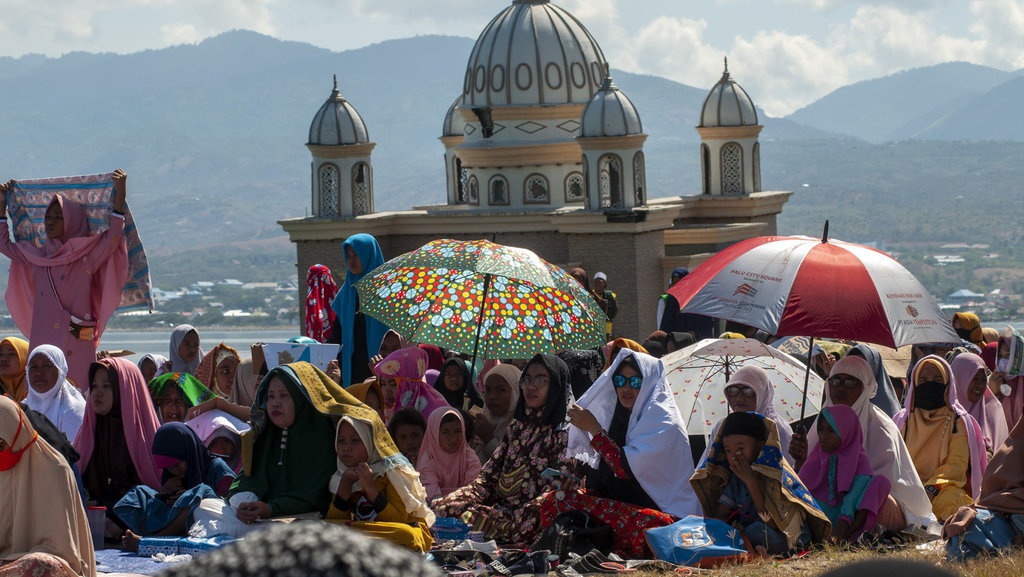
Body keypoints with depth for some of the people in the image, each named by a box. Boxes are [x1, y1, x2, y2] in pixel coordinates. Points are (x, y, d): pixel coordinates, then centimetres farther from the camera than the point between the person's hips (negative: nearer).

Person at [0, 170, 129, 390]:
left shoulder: (85, 254, 0)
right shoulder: (37, 256, 16)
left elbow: (112, 237, -15)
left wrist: (119, 197, -21)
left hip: (75, 341, -5)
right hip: (42, 338, 5)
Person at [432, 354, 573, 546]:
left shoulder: (564, 434, -4)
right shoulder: (517, 427, 19)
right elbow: (488, 476, 15)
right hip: (500, 507, 6)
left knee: (472, 519, -29)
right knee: (443, 509, -17)